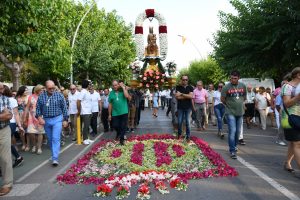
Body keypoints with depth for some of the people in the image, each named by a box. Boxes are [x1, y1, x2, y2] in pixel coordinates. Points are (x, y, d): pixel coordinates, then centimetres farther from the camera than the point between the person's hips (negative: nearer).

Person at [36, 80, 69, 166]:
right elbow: (38, 108, 5)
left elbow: (64, 108, -1)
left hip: (57, 119, -3)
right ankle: (54, 154, 31)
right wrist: (39, 117, -10)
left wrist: (65, 120, -2)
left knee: (56, 139, -10)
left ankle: (55, 159, -9)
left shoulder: (59, 95, -5)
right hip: (46, 120, 3)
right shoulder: (41, 96, 1)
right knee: (50, 139, 14)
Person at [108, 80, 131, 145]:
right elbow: (110, 104, 6)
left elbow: (127, 96, -22)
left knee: (123, 126, 3)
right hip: (115, 113, 2)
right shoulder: (111, 93, 4)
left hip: (124, 112, -2)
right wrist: (109, 114, 6)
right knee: (115, 126, 4)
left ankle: (121, 139, 17)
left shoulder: (123, 91, 0)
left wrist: (123, 88, -15)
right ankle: (119, 133, 37)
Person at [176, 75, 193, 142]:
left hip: (188, 107, 0)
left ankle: (188, 136, 9)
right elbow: (177, 97, -13)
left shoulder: (190, 87, 4)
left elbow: (190, 96, -11)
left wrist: (182, 94, -12)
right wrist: (187, 96, -11)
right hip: (180, 107, 0)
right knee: (179, 122, 5)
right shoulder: (178, 87, 0)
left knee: (187, 122, 0)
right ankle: (179, 134, 26)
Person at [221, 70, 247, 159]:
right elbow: (222, 99, -4)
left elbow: (244, 97, 16)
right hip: (230, 113, -5)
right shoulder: (226, 87, -10)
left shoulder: (243, 86, 3)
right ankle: (232, 151, -3)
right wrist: (229, 105, 4)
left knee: (238, 131, 14)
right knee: (232, 131, -9)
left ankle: (234, 145, 34)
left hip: (240, 112, 5)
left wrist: (240, 104, 9)